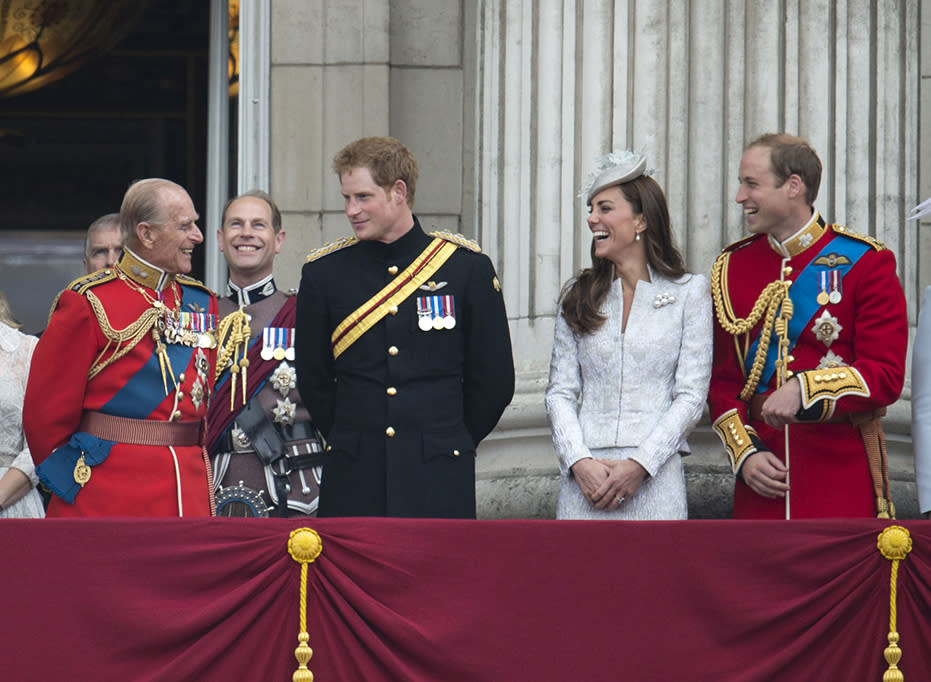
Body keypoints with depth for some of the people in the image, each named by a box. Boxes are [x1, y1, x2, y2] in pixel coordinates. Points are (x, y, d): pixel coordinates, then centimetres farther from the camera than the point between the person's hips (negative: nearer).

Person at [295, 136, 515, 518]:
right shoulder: (323, 274, 5)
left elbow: (494, 381, 7)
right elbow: (313, 380, 14)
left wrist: (450, 442, 9)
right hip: (353, 486, 1)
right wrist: (353, 444, 11)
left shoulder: (467, 267, 2)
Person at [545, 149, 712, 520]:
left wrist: (639, 465, -11)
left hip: (655, 481, -2)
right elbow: (560, 392, 9)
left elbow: (692, 395, -1)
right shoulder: (578, 295, 13)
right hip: (585, 475, 2)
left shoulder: (689, 292, 4)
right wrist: (579, 462, -7)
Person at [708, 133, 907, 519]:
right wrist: (745, 454, -3)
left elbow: (886, 376, -8)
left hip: (843, 475, -3)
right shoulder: (732, 267, 10)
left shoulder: (866, 263, -2)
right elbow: (722, 381, 11)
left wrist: (805, 389, -21)